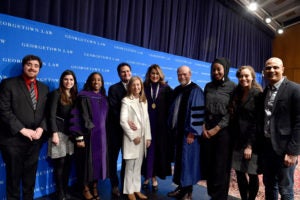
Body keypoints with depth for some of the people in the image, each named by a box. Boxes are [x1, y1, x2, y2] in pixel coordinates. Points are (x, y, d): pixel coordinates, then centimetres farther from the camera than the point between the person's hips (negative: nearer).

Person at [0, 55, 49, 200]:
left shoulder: (44, 88, 11)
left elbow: (46, 112, 8)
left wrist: (41, 128, -9)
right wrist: (22, 130, -16)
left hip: (35, 139, 4)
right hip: (14, 139, -4)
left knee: (30, 176, 15)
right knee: (13, 176, 10)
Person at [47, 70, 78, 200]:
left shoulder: (74, 95, 11)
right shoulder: (56, 94, -4)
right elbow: (51, 115, -10)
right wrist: (54, 133, -16)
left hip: (70, 133, 5)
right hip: (59, 131, -5)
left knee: (68, 163, 9)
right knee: (60, 164, 0)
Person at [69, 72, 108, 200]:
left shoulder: (104, 98, 11)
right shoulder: (84, 96, -6)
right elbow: (81, 117, -11)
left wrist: (103, 131, 9)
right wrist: (79, 137, -15)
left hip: (101, 134, 5)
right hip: (88, 134, -5)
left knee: (98, 160, 10)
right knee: (87, 160, 4)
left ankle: (94, 187, 25)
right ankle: (85, 189, 21)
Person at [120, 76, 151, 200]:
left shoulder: (144, 101, 11)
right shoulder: (126, 101, -6)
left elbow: (146, 120, 10)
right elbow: (123, 121, -12)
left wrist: (148, 137, 4)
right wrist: (133, 136, -13)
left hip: (142, 137, 5)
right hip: (131, 137, -5)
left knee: (138, 166, 12)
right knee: (130, 166, 4)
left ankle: (137, 189, 24)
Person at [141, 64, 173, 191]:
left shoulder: (166, 89, 2)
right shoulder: (144, 88, 3)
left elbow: (170, 107, 0)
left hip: (161, 125, 0)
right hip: (146, 124, 0)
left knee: (158, 150, 8)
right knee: (147, 149, 7)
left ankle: (154, 177, 22)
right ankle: (147, 176, 23)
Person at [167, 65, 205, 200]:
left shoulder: (195, 91, -11)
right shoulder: (176, 90, 11)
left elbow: (198, 113, -17)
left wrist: (192, 132, -19)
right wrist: (172, 127, 14)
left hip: (188, 132, -7)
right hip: (178, 130, 7)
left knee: (187, 159, 0)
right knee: (179, 159, 14)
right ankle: (181, 186, 28)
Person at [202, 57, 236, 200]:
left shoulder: (232, 87, -4)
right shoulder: (208, 86, 9)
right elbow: (204, 108, 9)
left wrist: (216, 128, -10)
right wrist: (204, 127, -3)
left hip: (223, 129, -4)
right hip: (207, 129, 4)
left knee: (221, 165, 4)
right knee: (209, 163, 9)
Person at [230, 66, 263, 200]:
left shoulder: (257, 94, -7)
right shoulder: (237, 94, 10)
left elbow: (258, 121, -12)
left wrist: (250, 145, -15)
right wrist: (233, 140, 5)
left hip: (252, 141, -5)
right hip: (238, 141, 5)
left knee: (252, 175, 4)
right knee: (240, 173, 8)